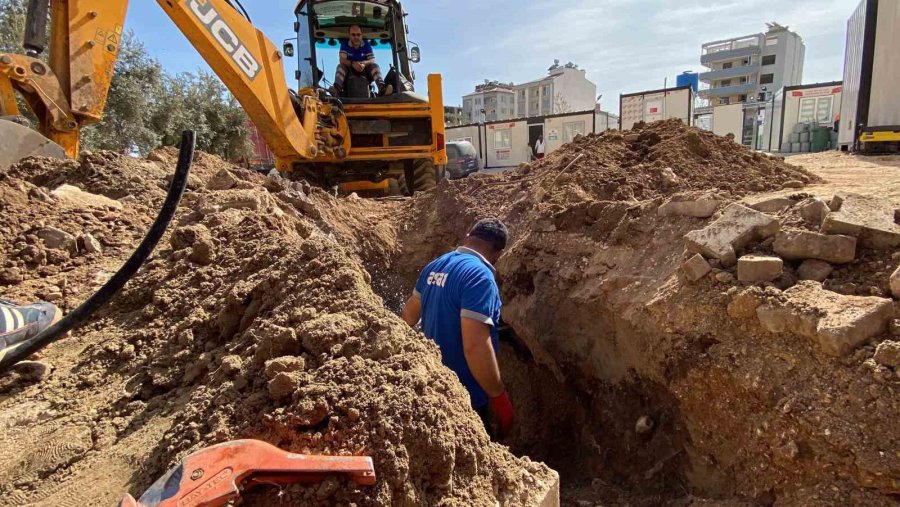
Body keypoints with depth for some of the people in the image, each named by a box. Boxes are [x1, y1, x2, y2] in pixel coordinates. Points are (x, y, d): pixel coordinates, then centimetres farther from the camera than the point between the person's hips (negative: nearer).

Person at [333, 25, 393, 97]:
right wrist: (352, 63, -35)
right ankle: (337, 88, -56)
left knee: (375, 66, -24)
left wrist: (364, 63, -33)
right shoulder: (344, 44, -1)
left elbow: (372, 60, -9)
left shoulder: (367, 45, 2)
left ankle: (382, 87, -51)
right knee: (341, 66, -27)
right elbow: (342, 60, -14)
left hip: (364, 72, 1)